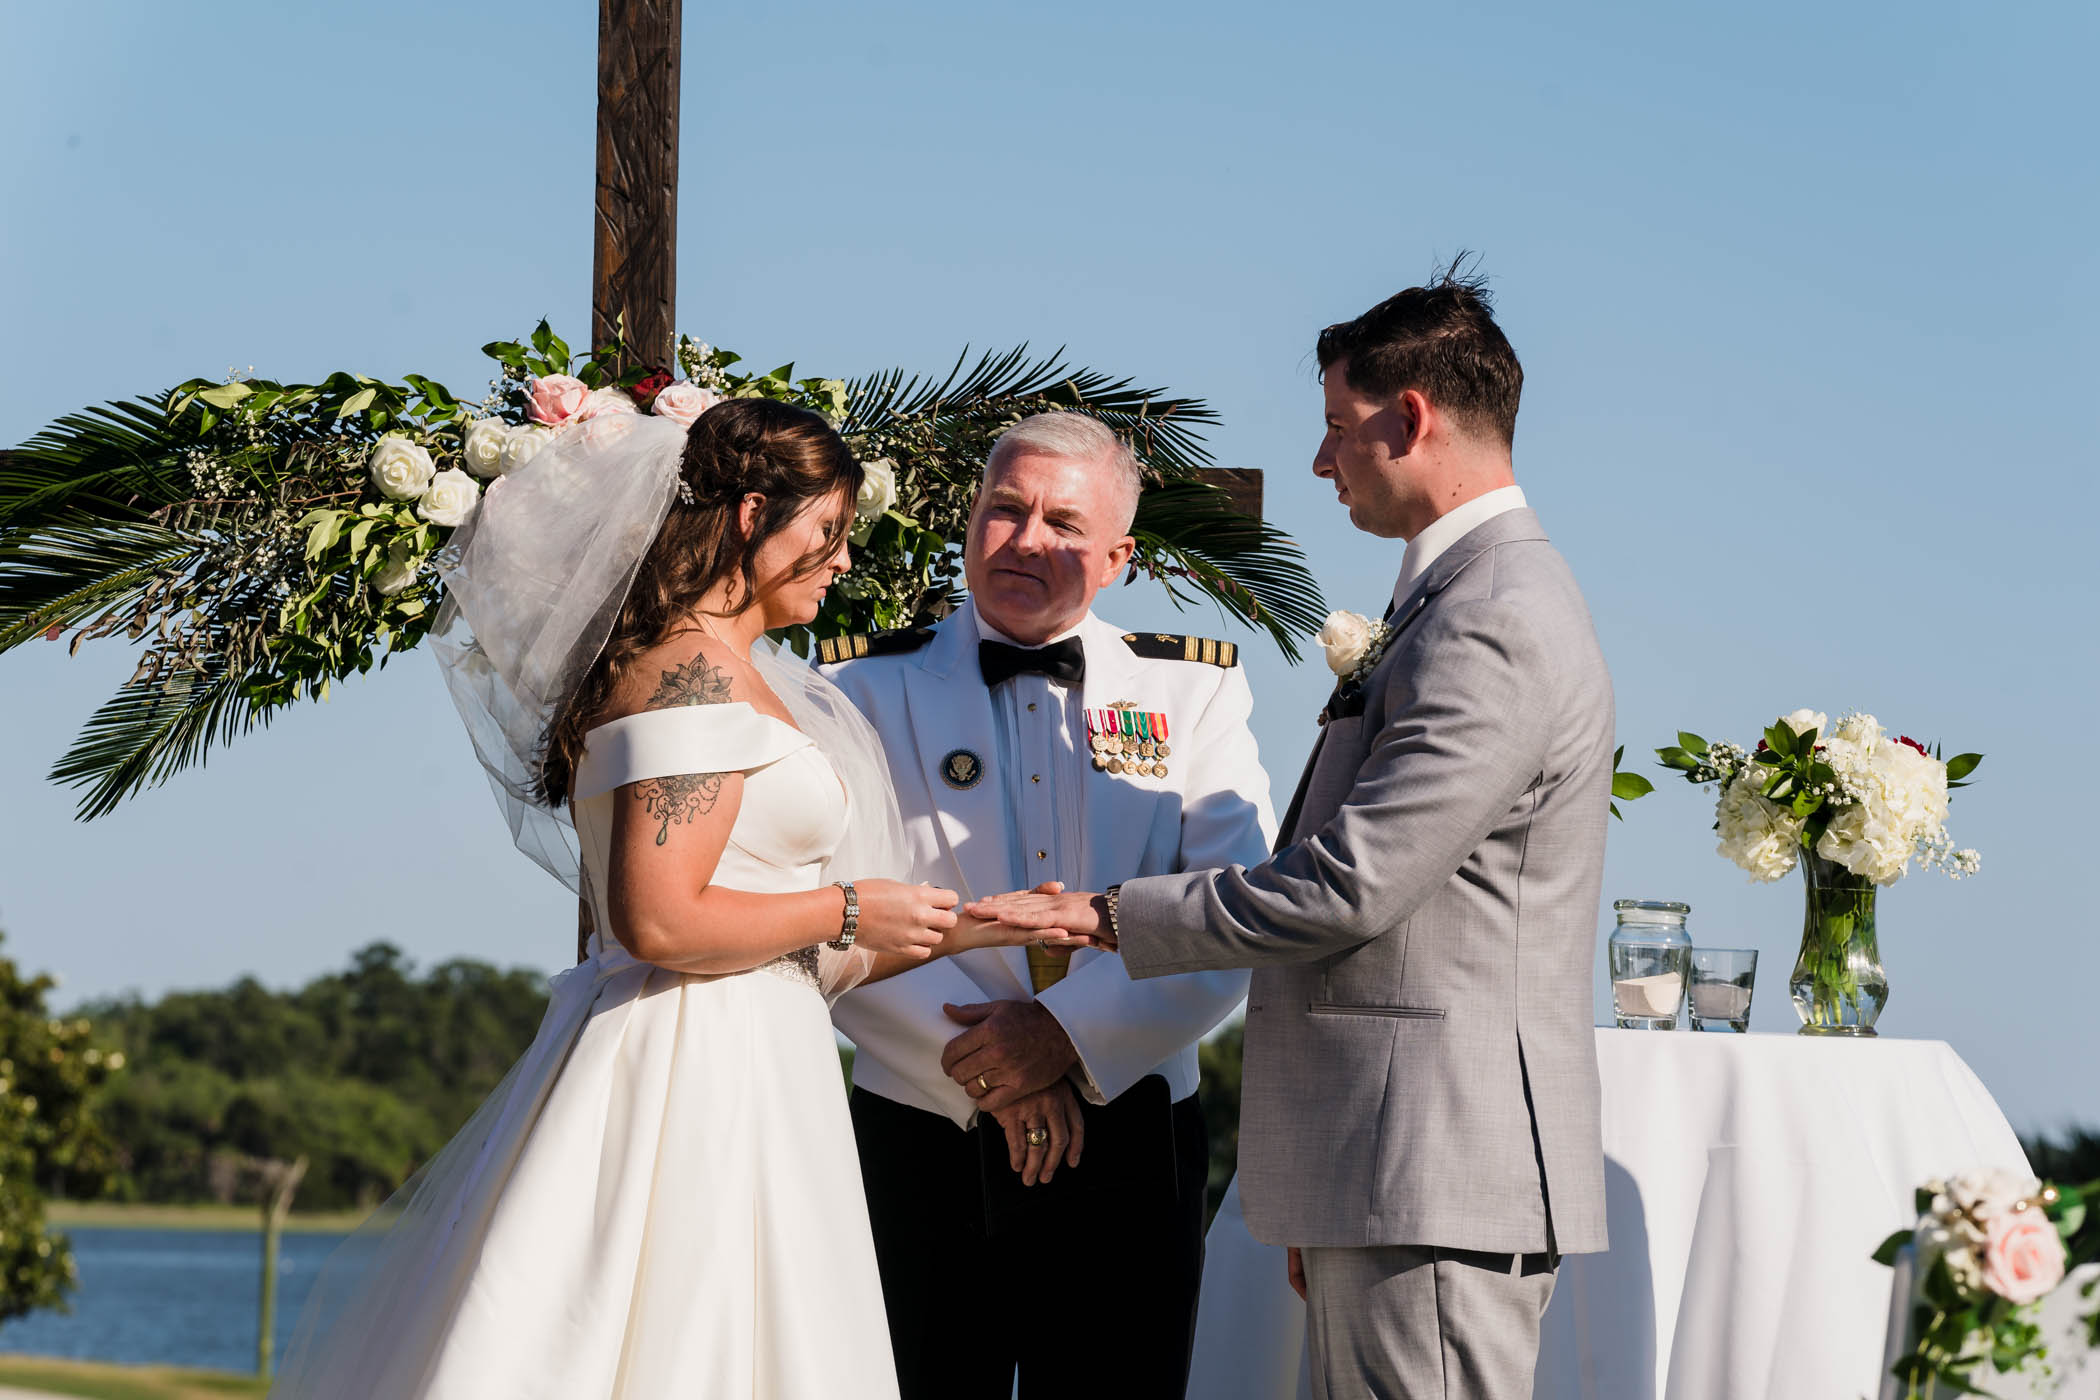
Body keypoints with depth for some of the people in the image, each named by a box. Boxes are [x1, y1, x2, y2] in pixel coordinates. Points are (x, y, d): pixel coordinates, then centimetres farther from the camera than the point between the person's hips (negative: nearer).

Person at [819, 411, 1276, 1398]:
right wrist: (989, 1066, -16)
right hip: (924, 1141, -1)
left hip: (1127, 1153, 1)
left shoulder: (1191, 693, 6)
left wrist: (1069, 1032, -18)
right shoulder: (868, 688, 4)